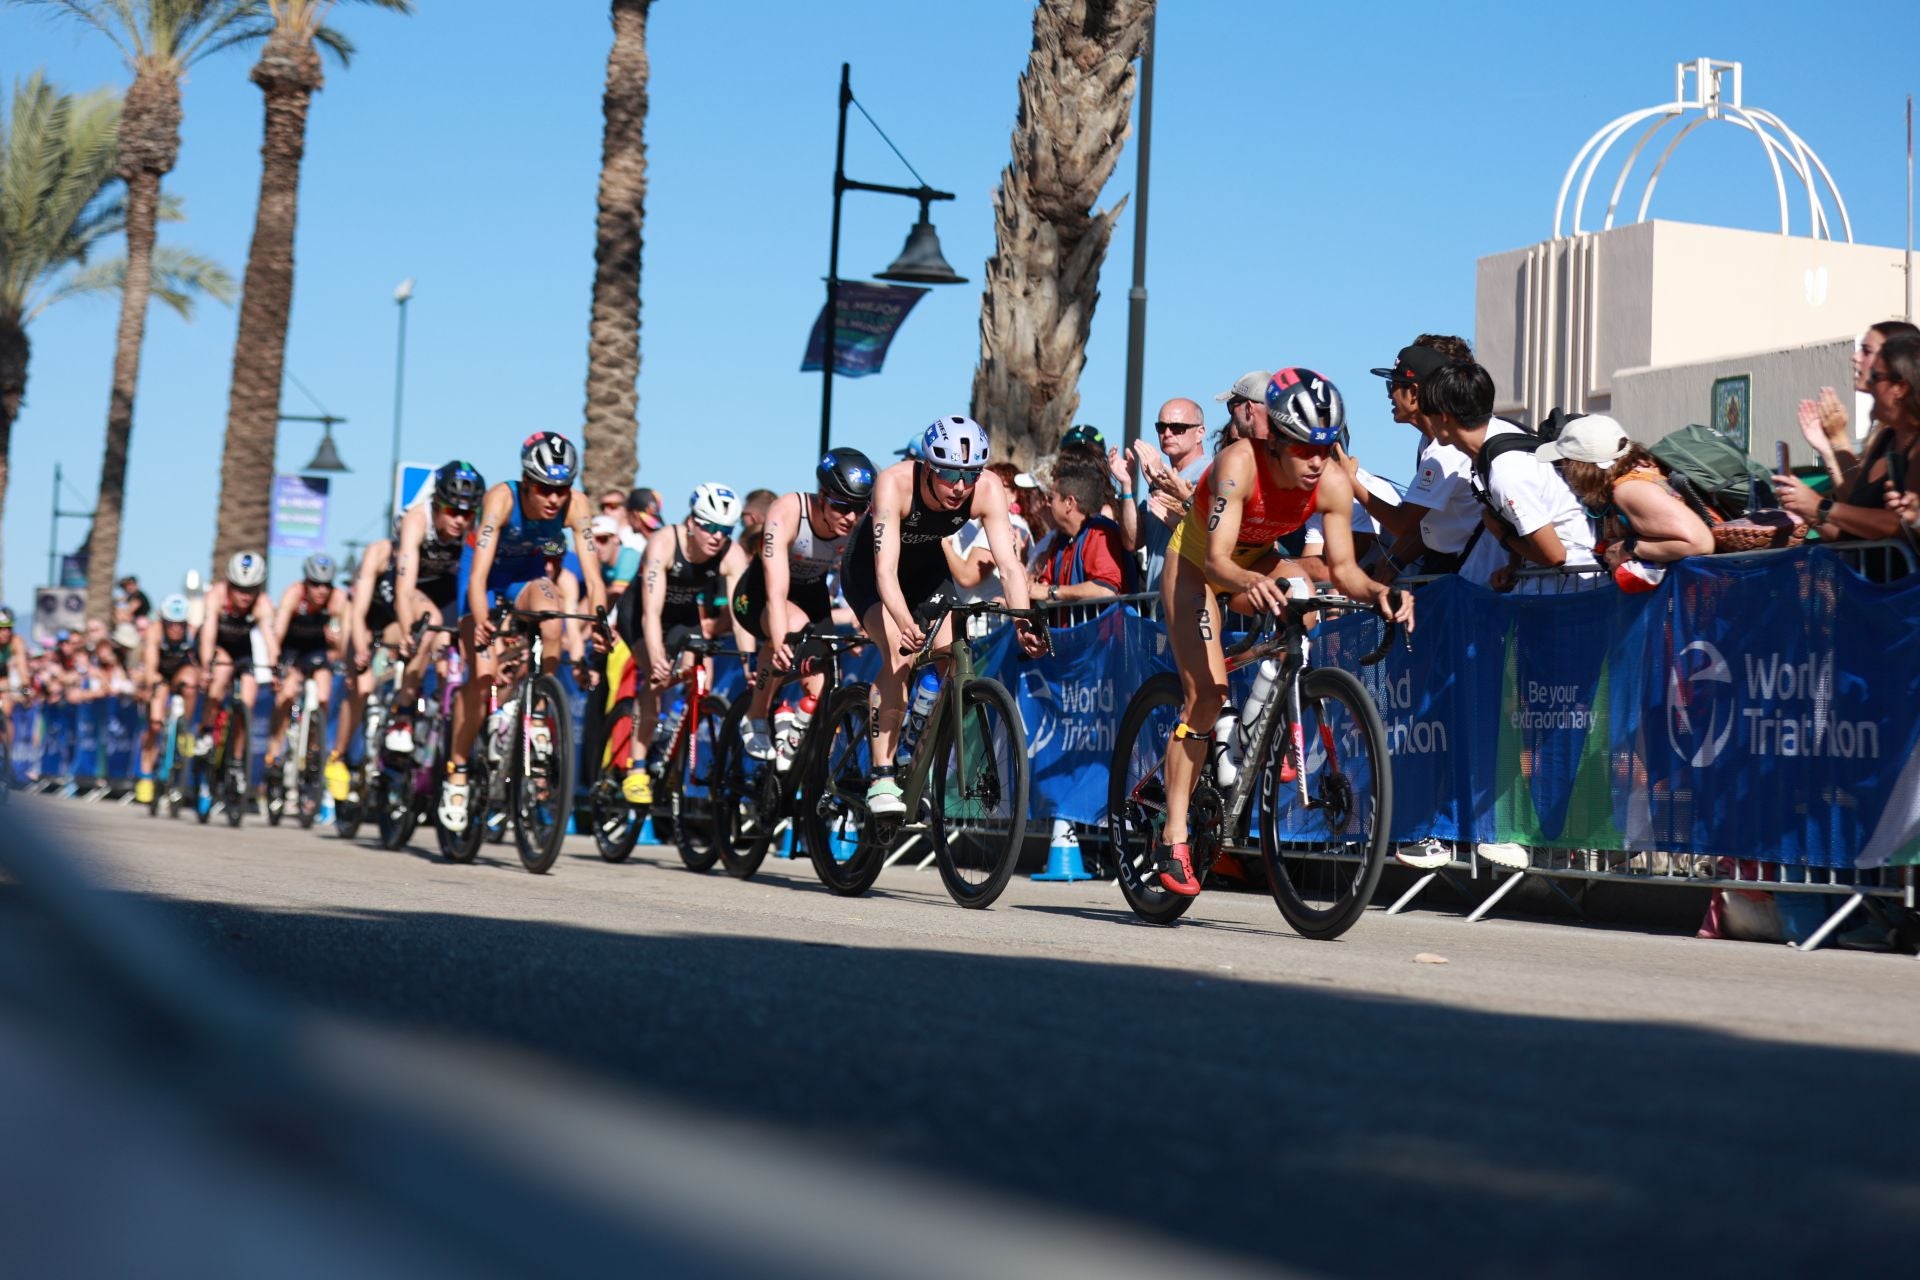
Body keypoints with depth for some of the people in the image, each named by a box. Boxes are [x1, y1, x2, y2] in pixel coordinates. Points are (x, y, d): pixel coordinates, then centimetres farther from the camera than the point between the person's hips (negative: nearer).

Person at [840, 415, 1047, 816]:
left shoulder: (988, 489, -28)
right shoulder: (895, 483, -37)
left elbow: (1009, 564, -31)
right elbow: (886, 571, -43)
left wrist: (1025, 623, -46)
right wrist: (905, 625, -59)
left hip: (927, 566, 4)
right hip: (869, 568, -4)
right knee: (900, 655, -25)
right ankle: (881, 778, -21)